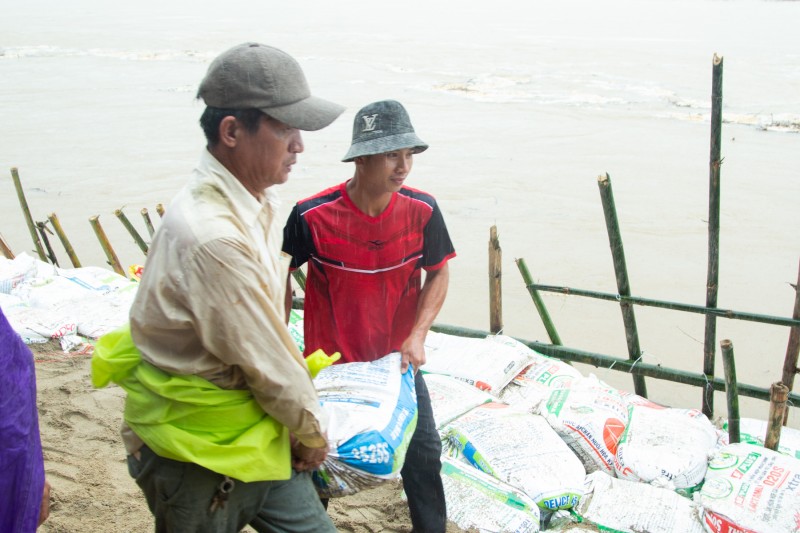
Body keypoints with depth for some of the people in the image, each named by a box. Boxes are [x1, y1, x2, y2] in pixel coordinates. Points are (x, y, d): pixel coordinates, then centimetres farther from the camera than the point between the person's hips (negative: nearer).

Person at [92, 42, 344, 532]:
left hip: (257, 432, 8)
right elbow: (268, 362, -21)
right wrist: (313, 432, -5)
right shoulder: (214, 238, -31)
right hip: (198, 458, -8)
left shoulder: (258, 201, 0)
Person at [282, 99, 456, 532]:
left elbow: (438, 274, -2)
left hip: (396, 358, 2)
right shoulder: (312, 216, -23)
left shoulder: (421, 211, -16)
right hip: (329, 361, -2)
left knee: (423, 451, 11)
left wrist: (417, 335, -15)